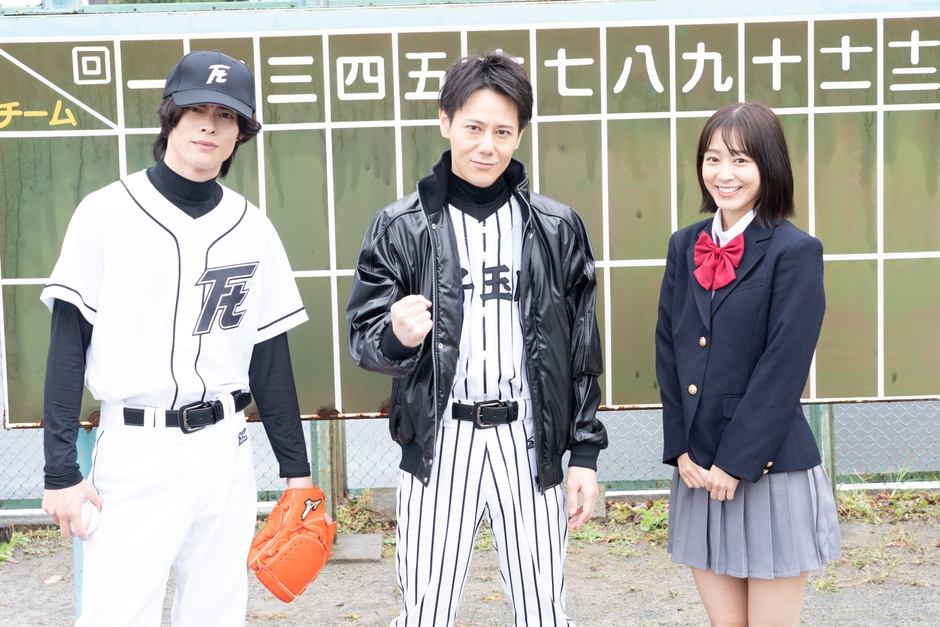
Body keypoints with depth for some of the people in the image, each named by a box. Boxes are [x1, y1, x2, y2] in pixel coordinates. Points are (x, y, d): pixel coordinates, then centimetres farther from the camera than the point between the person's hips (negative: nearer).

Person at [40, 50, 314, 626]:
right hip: (134, 450, -3)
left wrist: (296, 467, 9)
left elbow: (270, 354, 9)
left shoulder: (253, 228, 6)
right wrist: (61, 472, -8)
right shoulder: (107, 213, -3)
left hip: (226, 448, 3)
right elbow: (69, 347, -4)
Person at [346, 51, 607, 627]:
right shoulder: (401, 227, 1)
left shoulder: (558, 227, 4)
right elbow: (364, 339, 2)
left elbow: (583, 353, 7)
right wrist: (397, 337, -20)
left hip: (530, 444, 1)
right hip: (439, 445, -1)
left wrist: (586, 454, 4)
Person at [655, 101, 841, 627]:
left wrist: (736, 464, -13)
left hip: (770, 471, -5)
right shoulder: (686, 247, 9)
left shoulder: (796, 252, -8)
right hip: (699, 472, 5)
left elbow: (784, 368, -12)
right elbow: (668, 353, 7)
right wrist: (681, 451, -1)